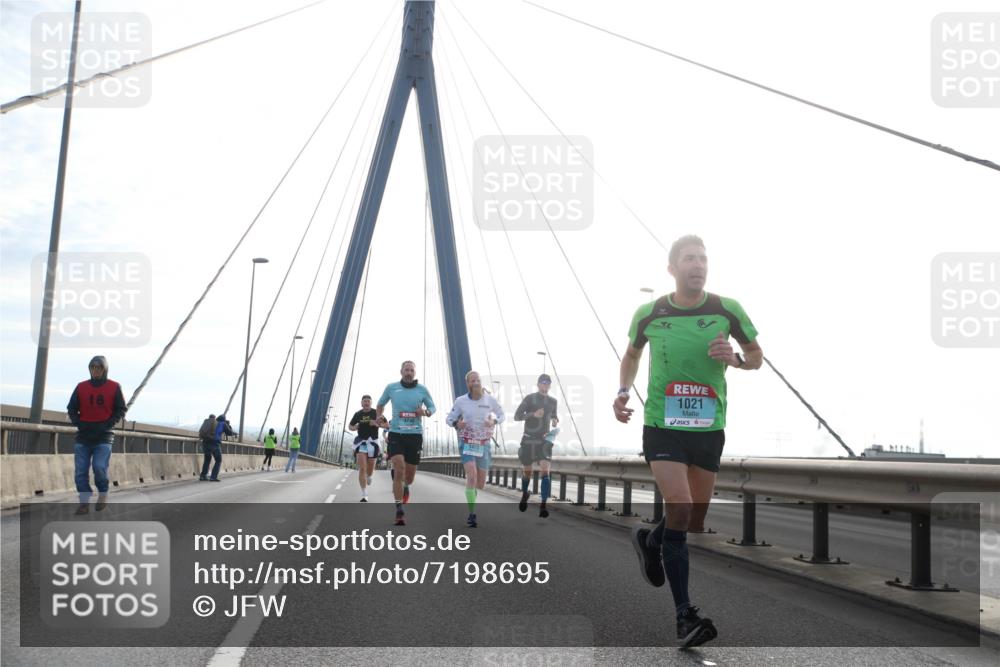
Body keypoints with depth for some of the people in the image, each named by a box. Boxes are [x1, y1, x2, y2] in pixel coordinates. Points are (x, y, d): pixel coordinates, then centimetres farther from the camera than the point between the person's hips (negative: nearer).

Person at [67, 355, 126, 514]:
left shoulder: (114, 387, 1)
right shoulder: (81, 387, 7)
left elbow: (121, 409, 3)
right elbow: (71, 408, 12)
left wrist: (108, 424, -10)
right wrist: (78, 422, -4)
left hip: (104, 436, -3)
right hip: (83, 436, 3)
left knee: (99, 467, -16)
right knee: (80, 472, 0)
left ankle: (103, 493, 11)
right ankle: (84, 502, 10)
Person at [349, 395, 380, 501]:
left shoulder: (376, 413, -1)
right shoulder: (358, 414, 7)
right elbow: (350, 426, 20)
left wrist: (376, 423, -20)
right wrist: (353, 427, -3)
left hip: (372, 442, -1)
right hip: (361, 442, 1)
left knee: (370, 470, 8)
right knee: (362, 469, -11)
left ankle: (369, 477, 48)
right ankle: (364, 496, -12)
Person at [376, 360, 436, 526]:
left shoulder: (422, 389, 2)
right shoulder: (391, 388, 3)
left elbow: (432, 407, 12)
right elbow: (381, 404, 20)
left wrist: (425, 412, -9)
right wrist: (379, 416, 2)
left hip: (415, 435, 1)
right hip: (396, 434, -1)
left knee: (409, 476, 9)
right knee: (399, 470, -18)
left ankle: (405, 487, 49)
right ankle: (399, 511, -12)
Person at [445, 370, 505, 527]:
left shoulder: (490, 400, -4)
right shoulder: (461, 401, -6)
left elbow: (501, 414, 11)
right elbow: (449, 419, 3)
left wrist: (494, 421, -11)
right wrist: (456, 423, -20)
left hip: (483, 444, 2)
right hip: (467, 443, -2)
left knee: (481, 483, 7)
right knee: (472, 475, -23)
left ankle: (472, 492, 44)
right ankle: (471, 514, -18)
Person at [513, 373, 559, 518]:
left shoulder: (553, 401, 8)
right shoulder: (529, 398, -4)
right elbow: (516, 416, -9)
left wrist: (555, 421, 1)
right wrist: (533, 414, -24)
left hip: (544, 441, 1)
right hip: (528, 440, -1)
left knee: (545, 471, -16)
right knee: (528, 472, 11)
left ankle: (543, 506, -17)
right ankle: (524, 494, 42)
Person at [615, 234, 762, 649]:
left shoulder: (727, 310, -3)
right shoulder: (648, 314, -1)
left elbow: (757, 356, 9)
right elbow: (632, 354, 18)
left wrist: (735, 359, -13)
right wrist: (623, 391, 2)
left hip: (709, 428, 2)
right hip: (662, 425, -2)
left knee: (695, 521, 11)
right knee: (679, 507, -19)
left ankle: (651, 541, 46)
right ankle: (685, 615, -11)